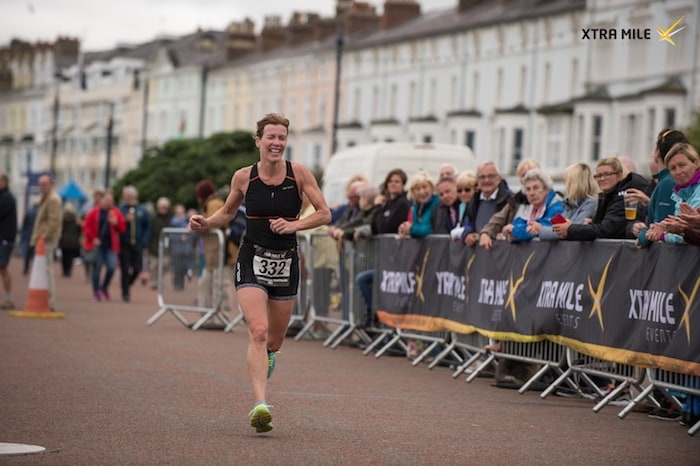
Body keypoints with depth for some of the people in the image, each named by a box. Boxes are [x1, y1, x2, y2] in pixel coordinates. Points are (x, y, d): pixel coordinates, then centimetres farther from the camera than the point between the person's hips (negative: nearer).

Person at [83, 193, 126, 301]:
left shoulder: (116, 213, 8)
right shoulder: (94, 212, 2)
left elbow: (122, 228, 8)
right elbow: (86, 226, 2)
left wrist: (115, 223, -12)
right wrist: (93, 238, -8)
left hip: (111, 246, 2)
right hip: (97, 245, -2)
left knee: (112, 267, -10)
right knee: (97, 268, 0)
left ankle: (104, 288, 14)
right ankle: (96, 290, 17)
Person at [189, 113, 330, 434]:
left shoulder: (299, 174, -4)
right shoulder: (243, 177, -2)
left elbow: (324, 214, -2)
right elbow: (228, 212, 15)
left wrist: (293, 225, -17)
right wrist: (206, 223, -4)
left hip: (286, 263, 2)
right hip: (253, 260, -2)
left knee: (274, 342, 12)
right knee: (258, 331, -21)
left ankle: (264, 358, 50)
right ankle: (260, 406, -26)